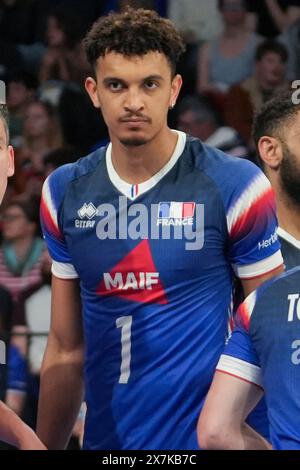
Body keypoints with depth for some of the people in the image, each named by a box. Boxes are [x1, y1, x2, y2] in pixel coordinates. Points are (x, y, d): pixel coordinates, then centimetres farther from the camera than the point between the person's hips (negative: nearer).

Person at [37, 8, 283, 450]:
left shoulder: (235, 187, -8)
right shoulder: (65, 193, 3)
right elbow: (66, 349, 9)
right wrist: (44, 448, 7)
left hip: (205, 437, -4)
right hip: (105, 438, 4)